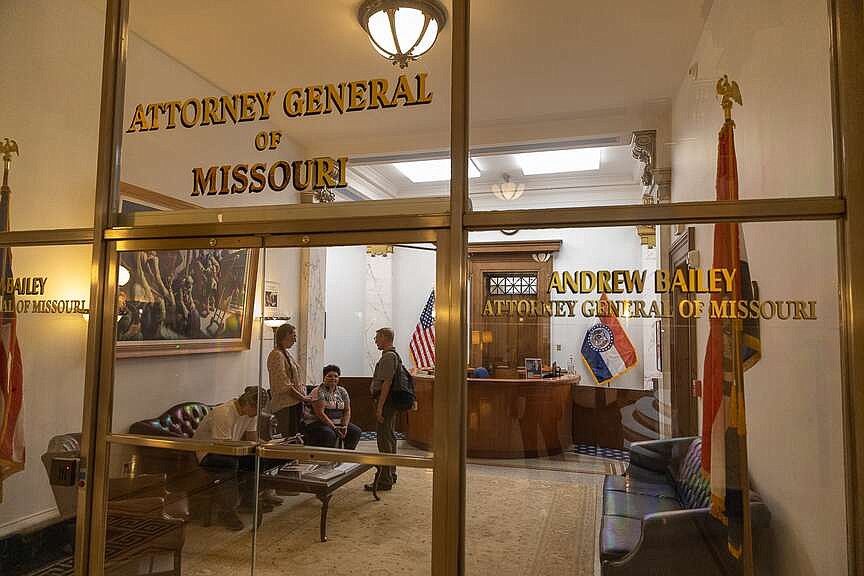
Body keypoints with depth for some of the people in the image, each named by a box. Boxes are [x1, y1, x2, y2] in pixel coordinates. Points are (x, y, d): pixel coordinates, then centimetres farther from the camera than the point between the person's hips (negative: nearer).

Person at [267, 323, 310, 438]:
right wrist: (302, 397, -12)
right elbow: (284, 385, -17)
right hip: (285, 404, -9)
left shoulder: (286, 354, 18)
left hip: (295, 403, 9)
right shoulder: (276, 355, -11)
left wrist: (304, 395, 5)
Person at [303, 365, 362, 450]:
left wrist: (345, 426, -10)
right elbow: (320, 413, -18)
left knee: (356, 431, -15)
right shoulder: (318, 392, -11)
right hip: (317, 423, -6)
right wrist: (334, 427, -22)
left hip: (338, 423, 6)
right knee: (329, 434, -36)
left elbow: (347, 410, 7)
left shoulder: (342, 391, 9)